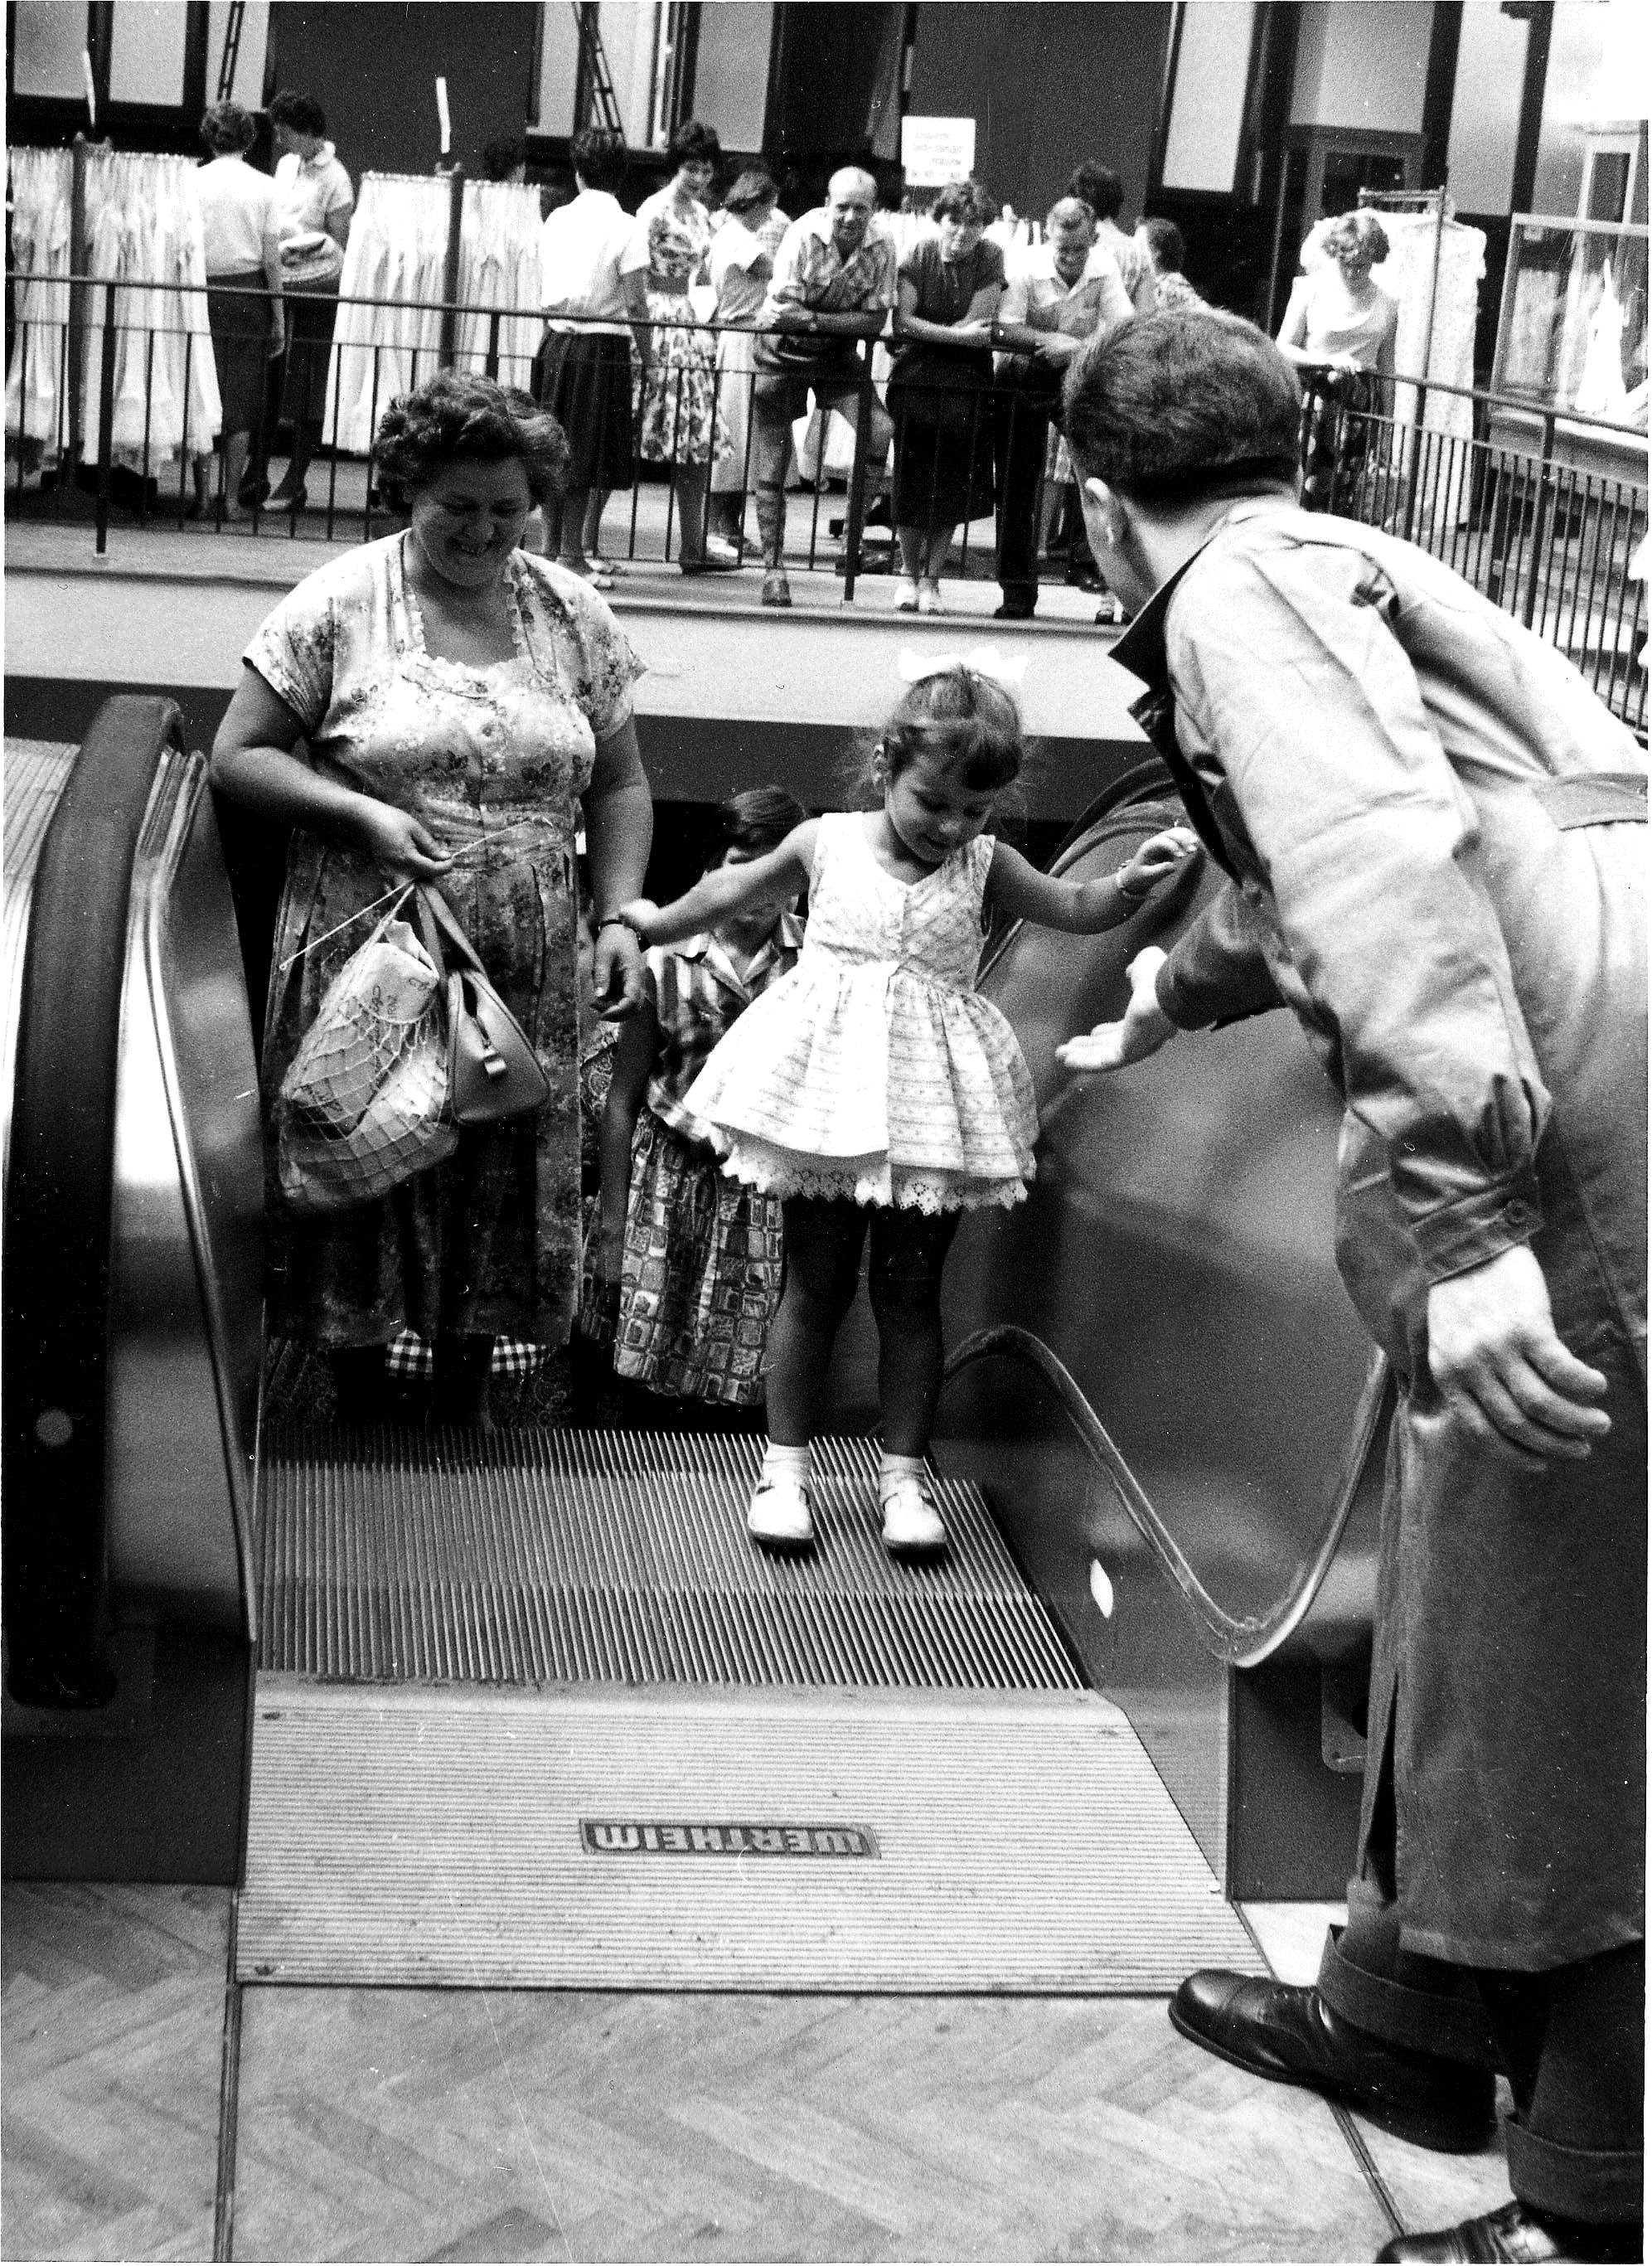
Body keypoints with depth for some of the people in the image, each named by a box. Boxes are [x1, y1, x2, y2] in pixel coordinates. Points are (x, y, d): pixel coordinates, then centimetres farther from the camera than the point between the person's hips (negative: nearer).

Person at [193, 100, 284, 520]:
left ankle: (202, 495, 7)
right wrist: (278, 317, 5)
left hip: (201, 293, 0)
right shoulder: (264, 186, -3)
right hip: (247, 294, 0)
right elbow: (272, 258, -2)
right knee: (241, 398, 7)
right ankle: (233, 498, 8)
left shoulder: (192, 182, -3)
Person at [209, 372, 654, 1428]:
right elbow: (240, 756, -3)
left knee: (501, 1177, 8)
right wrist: (362, 814, -17)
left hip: (523, 972, 3)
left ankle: (467, 1401, 25)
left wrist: (619, 915, -1)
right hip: (365, 956, -3)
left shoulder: (574, 614, 7)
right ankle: (360, 1408, 22)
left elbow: (618, 784, 12)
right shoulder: (340, 604, -4)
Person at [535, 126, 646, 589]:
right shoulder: (625, 227, -8)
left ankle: (555, 546, 18)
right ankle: (572, 553, 1)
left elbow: (544, 288, 12)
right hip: (602, 346, -5)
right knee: (587, 453, 0)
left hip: (555, 341, 5)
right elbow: (636, 303, -7)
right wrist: (644, 346, 5)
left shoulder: (556, 219, 6)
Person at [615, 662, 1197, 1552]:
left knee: (910, 1293, 7)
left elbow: (1076, 909, -2)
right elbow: (738, 890, 17)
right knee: (815, 1285, 6)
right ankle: (785, 1466, 15)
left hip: (928, 1107, 1)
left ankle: (903, 1474, 16)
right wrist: (658, 923, 29)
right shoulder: (826, 843, 1)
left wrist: (1130, 883, -22)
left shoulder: (983, 866, 3)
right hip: (830, 1090, -1)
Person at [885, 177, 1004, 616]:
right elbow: (901, 321, -12)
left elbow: (979, 325, -9)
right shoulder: (920, 251, -5)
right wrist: (958, 335, -17)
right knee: (914, 475, -6)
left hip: (967, 371, 1)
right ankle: (909, 570, 11)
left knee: (955, 480, -4)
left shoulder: (991, 256, -4)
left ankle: (931, 576, 8)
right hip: (917, 367, -1)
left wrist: (931, 332, -13)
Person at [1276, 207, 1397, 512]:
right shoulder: (1311, 289, -1)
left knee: (1339, 497, 1)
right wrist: (1331, 361, -16)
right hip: (1314, 399, -2)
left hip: (1361, 406, 2)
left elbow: (1387, 369, 11)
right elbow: (1284, 348, -2)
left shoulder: (1384, 304, 5)